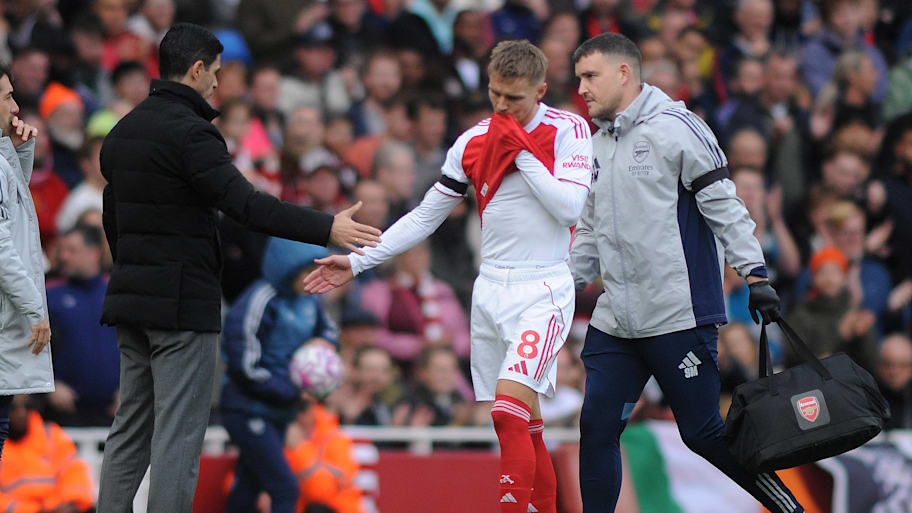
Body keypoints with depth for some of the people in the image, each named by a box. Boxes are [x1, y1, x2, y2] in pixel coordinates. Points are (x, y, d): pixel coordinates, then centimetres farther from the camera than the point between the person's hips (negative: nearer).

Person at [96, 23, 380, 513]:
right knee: (178, 434, -7)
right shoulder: (189, 132, -14)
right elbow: (244, 203, -23)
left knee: (130, 428, 12)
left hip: (130, 299, 9)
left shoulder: (121, 133, 15)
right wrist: (326, 229, -23)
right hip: (182, 303, -9)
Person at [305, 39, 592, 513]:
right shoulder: (473, 142, 8)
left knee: (509, 412, -20)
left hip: (543, 291, -5)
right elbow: (426, 216, 13)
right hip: (491, 291, 5)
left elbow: (570, 207, -14)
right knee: (524, 426, 4)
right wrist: (359, 261, 9)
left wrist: (522, 153, -12)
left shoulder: (569, 131, -4)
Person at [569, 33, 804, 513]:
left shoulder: (674, 127, -7)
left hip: (680, 315, -7)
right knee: (597, 428, -1)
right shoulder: (597, 145, 16)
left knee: (703, 433, -3)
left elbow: (723, 204, -9)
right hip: (615, 320, 7)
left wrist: (755, 275, -14)